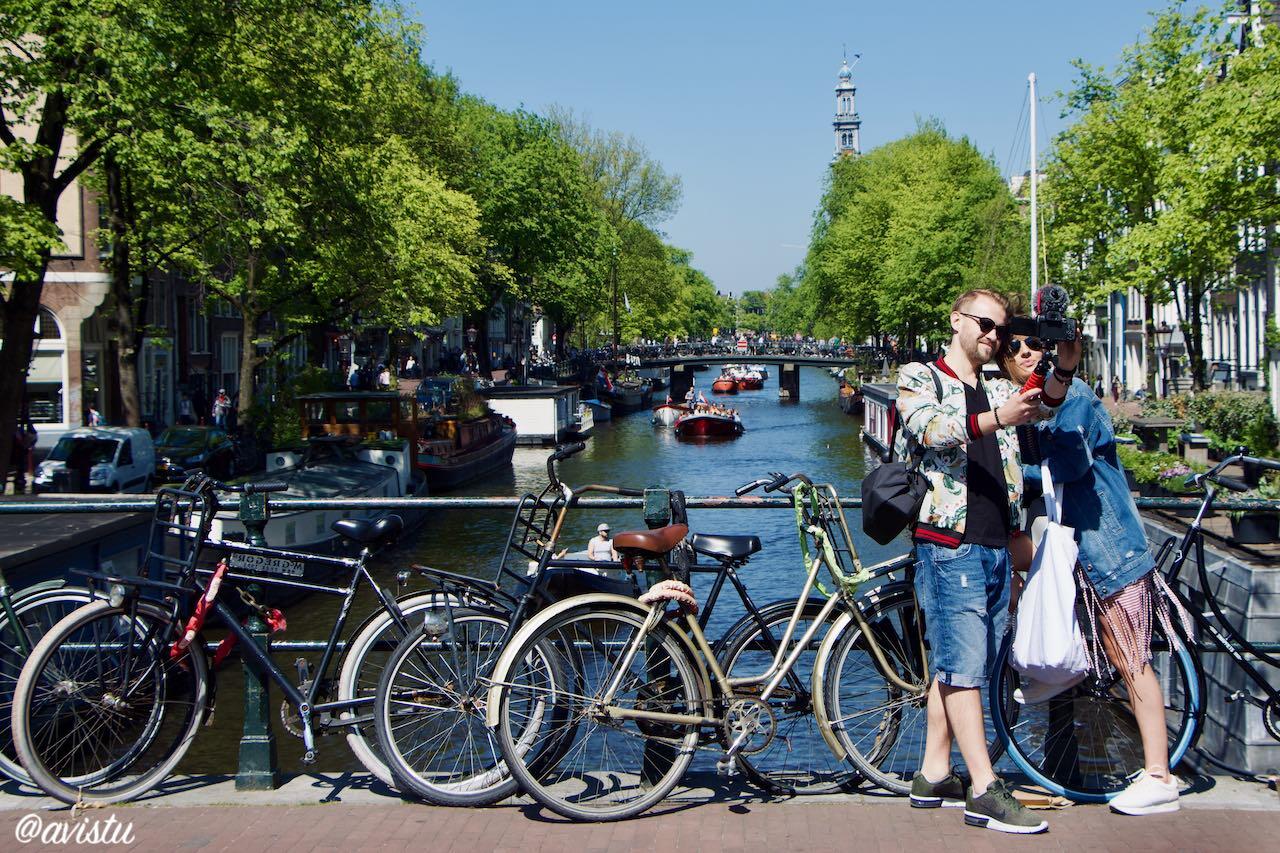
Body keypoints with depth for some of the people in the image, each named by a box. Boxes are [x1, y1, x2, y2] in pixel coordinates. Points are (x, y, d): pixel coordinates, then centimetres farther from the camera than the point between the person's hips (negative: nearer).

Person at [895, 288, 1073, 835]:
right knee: (964, 664, -10)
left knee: (955, 665, 10)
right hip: (948, 543, -7)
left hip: (995, 544, 7)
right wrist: (996, 419, -32)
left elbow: (1048, 398, 8)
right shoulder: (919, 377, 3)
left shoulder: (997, 391, 23)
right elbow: (929, 426, -17)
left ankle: (933, 776, 17)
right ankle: (985, 791, -13)